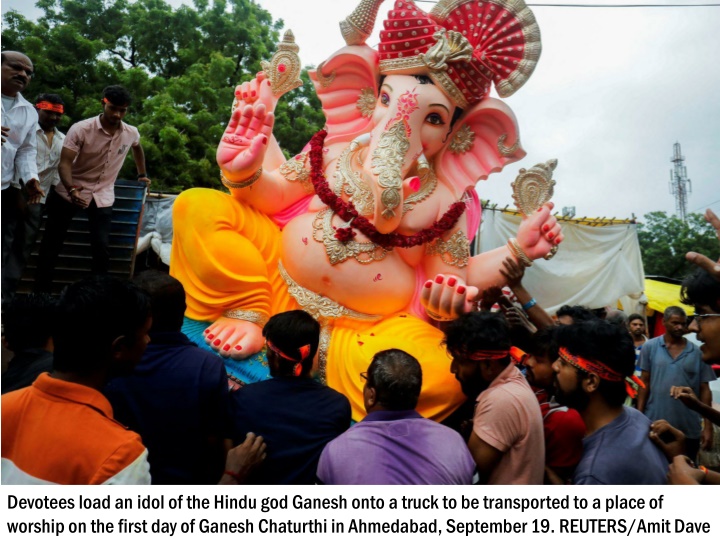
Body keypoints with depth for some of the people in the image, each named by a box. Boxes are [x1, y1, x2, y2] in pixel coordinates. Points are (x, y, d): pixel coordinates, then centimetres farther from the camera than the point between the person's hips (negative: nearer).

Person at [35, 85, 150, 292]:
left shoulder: (131, 133, -4)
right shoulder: (81, 129, -17)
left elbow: (137, 148, 23)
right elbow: (65, 163, -22)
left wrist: (142, 174, 26)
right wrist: (72, 190, -38)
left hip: (102, 196, 2)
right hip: (69, 193, -2)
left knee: (102, 247, -7)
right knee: (52, 243, 6)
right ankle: (40, 290, 20)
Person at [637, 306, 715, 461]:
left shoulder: (698, 352, 0)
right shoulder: (650, 347, -3)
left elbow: (704, 389, 2)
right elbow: (645, 382, 0)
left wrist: (708, 426, -1)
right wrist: (639, 415, -4)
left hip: (689, 429, 1)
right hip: (654, 424, -1)